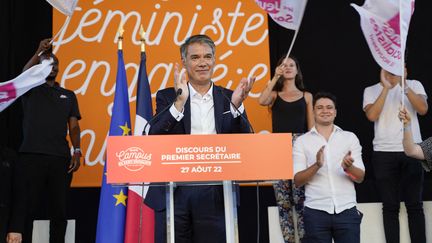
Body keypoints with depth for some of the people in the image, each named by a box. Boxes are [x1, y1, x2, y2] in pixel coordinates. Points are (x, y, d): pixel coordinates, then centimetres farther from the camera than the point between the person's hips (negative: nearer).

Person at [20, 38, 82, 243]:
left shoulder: (68, 95, 20)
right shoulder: (31, 89, 12)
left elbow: (73, 126, 13)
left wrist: (77, 151, -2)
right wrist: (39, 53, -23)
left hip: (60, 158, 3)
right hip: (32, 156, -3)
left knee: (58, 210, 2)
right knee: (27, 208, -5)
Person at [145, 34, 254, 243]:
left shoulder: (228, 98, 9)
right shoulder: (167, 97, 5)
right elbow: (154, 139, -8)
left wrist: (236, 105, -14)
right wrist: (179, 101, -19)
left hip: (215, 194, 1)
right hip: (175, 191, -1)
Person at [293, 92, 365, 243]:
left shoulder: (350, 137, 7)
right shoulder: (302, 141, 5)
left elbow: (360, 178, 3)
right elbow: (297, 181, -2)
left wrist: (348, 167, -19)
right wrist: (316, 165, -19)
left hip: (346, 210, 1)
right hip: (316, 212, -1)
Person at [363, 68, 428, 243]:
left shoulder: (414, 85, 8)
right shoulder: (371, 91, 8)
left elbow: (423, 109, -8)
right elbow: (372, 115, -9)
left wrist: (405, 86, -18)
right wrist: (386, 88, -12)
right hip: (383, 153, 0)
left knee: (414, 204, 1)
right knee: (390, 206, 1)